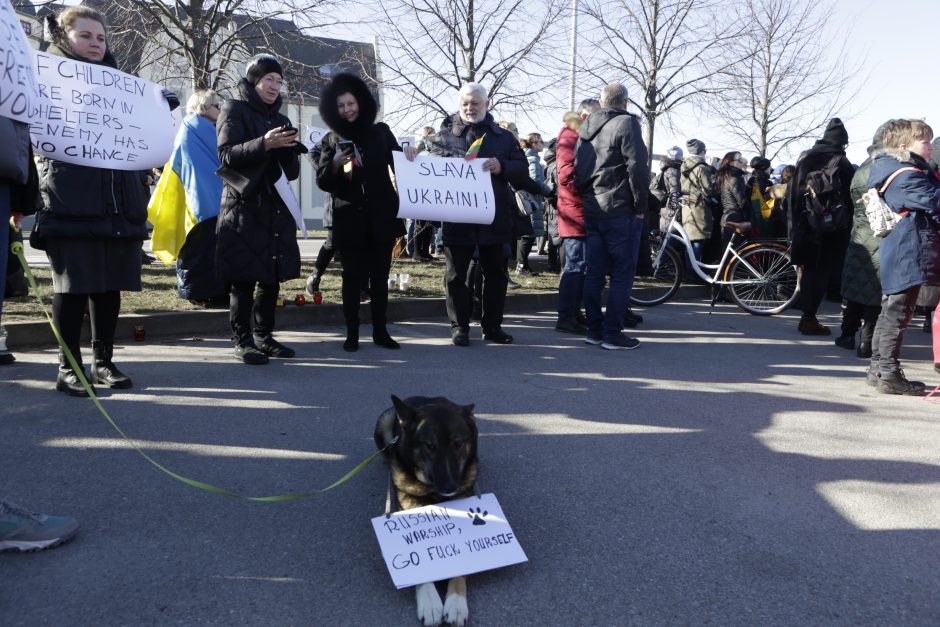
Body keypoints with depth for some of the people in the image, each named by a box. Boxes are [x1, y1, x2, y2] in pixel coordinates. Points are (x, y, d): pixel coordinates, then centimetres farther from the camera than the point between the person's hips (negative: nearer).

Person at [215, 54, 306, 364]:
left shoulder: (280, 119, 20)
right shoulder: (234, 110, 3)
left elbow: (292, 172, 16)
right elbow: (226, 154, -10)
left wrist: (289, 149, -5)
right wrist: (264, 144, -22)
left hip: (276, 209, 6)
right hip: (244, 208, -6)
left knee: (272, 278, 6)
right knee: (243, 279, -6)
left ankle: (264, 336, 16)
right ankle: (242, 341, 2)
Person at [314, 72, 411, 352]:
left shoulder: (380, 131, 8)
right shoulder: (331, 140, 6)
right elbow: (323, 182, 2)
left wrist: (407, 153, -8)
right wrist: (335, 164, -18)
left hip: (381, 216, 1)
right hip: (350, 218, -1)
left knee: (380, 275, 5)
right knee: (352, 276, 2)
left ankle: (380, 331, 14)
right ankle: (352, 333, 7)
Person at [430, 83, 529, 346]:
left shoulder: (503, 137, 10)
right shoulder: (445, 135, 7)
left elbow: (523, 171, 4)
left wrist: (502, 167, -15)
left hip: (494, 218, 2)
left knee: (495, 274, 9)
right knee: (456, 274, 4)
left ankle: (492, 325, 21)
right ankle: (459, 326, 15)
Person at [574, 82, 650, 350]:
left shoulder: (586, 127, 15)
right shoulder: (626, 123, -7)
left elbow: (577, 170, 17)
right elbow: (637, 167, -14)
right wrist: (640, 207, -8)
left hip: (591, 211, 7)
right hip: (620, 211, -7)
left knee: (594, 272, 10)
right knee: (622, 273, -2)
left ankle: (594, 330, 15)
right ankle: (612, 333, -2)